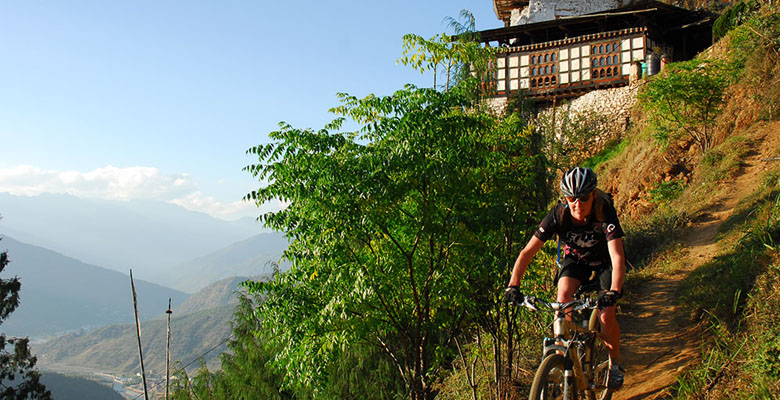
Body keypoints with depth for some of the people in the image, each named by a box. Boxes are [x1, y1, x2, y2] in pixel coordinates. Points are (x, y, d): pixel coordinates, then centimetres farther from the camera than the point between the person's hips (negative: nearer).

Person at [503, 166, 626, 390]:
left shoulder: (605, 212, -32)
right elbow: (528, 251, -27)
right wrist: (513, 285, -39)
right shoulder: (558, 215, -27)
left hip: (604, 261, -2)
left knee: (606, 315, -17)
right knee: (563, 298, -26)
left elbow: (617, 256, -40)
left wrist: (614, 292, -55)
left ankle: (615, 361, 11)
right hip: (574, 259, 2)